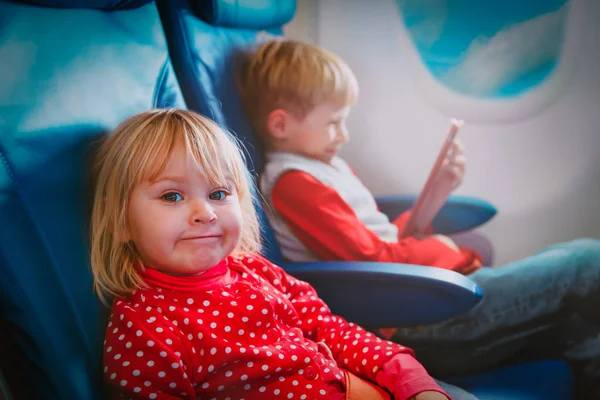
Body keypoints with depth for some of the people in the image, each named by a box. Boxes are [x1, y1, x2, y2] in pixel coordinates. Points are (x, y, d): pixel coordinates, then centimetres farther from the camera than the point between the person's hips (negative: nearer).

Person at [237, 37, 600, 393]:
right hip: (413, 324, -10)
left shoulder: (330, 167, 19)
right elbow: (373, 258, -18)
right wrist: (438, 248, -3)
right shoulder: (294, 183, -13)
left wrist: (435, 196, 10)